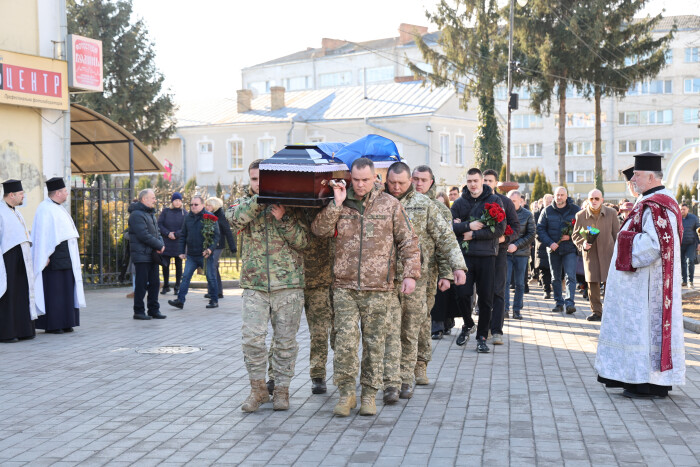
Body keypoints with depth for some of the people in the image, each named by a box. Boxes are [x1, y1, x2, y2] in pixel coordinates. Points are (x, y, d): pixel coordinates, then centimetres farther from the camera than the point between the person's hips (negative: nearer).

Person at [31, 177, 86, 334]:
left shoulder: (59, 209, 17)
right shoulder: (44, 209, -11)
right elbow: (42, 234, -17)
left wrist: (71, 256, 18)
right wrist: (45, 256, -21)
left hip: (65, 256, 9)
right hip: (53, 256, -9)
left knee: (66, 289, 9)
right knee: (53, 290, -6)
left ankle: (64, 323, 13)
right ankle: (51, 325, -1)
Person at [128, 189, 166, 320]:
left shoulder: (151, 214, 18)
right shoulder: (136, 215, -13)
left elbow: (157, 232, 18)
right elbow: (144, 235, -21)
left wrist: (161, 244, -2)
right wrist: (159, 245, -14)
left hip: (152, 255, 9)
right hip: (141, 255, -9)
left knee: (154, 283, 11)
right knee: (141, 284, -4)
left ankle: (154, 310, 18)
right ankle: (139, 311, 3)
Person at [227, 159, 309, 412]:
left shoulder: (289, 203, 6)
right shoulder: (244, 202, 11)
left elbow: (302, 241, -2)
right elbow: (236, 218, -13)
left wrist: (283, 218, -13)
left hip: (288, 282, -1)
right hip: (254, 283, 1)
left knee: (285, 341, 4)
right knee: (251, 338, -7)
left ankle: (281, 389, 18)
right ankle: (258, 389, 10)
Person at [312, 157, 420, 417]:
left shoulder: (390, 204, 4)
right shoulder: (340, 205, 8)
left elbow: (408, 241, 6)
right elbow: (319, 230, -3)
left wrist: (410, 274, -1)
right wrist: (336, 204, -10)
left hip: (378, 287, -1)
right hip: (345, 285, 1)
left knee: (374, 341, 5)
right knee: (345, 339, -5)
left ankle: (369, 393, 16)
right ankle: (346, 392, 8)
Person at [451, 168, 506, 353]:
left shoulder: (494, 201, 1)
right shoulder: (459, 203, 9)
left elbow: (500, 228, -7)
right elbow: (450, 226, 1)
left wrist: (474, 234, -10)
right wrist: (468, 225, -14)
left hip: (486, 255, -2)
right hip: (464, 254, 2)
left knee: (485, 298, 2)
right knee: (462, 294, -1)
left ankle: (482, 336, 12)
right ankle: (468, 325, 26)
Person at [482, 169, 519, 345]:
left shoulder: (505, 202, 6)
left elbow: (516, 225, 7)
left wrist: (505, 237, -10)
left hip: (499, 251, -1)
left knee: (498, 291, -4)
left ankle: (497, 330, -3)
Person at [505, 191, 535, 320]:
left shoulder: (528, 215, 3)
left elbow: (531, 235, 1)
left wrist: (516, 245, -10)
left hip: (521, 253, 0)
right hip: (505, 252, 0)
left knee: (520, 283, 4)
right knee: (505, 281, -7)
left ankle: (517, 310, 11)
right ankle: (505, 308, -3)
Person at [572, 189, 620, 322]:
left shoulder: (611, 213, 1)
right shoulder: (580, 215, 1)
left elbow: (617, 234, 6)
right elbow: (575, 235, 7)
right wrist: (582, 244, -14)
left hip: (608, 252, -1)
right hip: (590, 253, 1)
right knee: (592, 283, 4)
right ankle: (596, 311, 14)